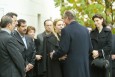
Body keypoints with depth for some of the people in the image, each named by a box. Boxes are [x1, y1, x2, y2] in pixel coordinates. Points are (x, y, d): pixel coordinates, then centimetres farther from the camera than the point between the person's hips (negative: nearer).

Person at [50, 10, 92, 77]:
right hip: (85, 65, 6)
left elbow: (63, 50, -14)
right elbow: (90, 48, 11)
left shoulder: (66, 30, -11)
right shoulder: (85, 29, 7)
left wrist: (53, 55, 3)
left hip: (73, 65, -6)